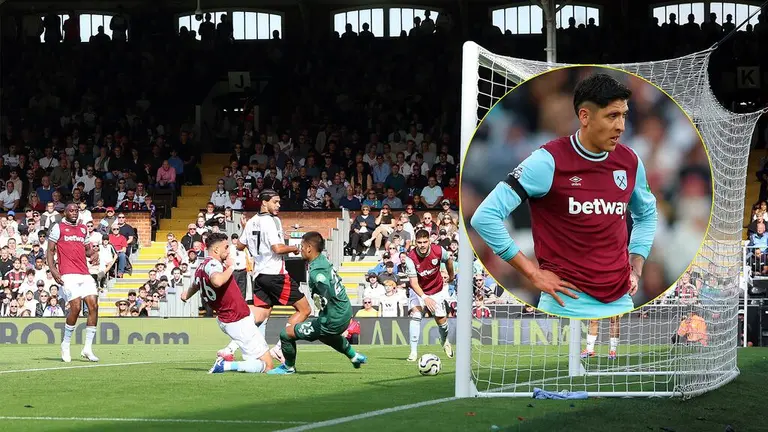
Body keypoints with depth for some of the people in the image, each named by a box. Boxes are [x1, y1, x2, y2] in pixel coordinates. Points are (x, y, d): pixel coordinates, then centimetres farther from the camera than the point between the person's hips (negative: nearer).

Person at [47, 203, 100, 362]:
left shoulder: (83, 229, 21)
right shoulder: (58, 228, 5)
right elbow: (50, 251, 2)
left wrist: (93, 253, 6)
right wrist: (53, 270, -12)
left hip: (85, 274, 6)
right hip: (68, 275, -6)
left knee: (93, 306, -7)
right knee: (76, 307, -17)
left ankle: (88, 348, -2)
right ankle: (65, 344, 3)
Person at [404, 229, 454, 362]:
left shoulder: (438, 251, -21)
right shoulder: (410, 258, -27)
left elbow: (448, 260, 4)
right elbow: (413, 282, -28)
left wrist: (451, 275, 21)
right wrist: (425, 298, -42)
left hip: (437, 290, 2)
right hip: (418, 291, -2)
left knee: (441, 320, 3)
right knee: (415, 315, -22)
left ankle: (445, 342, 38)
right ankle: (413, 352, -19)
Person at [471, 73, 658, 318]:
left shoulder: (630, 162, 7)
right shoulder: (549, 162, -10)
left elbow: (646, 215, 28)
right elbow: (485, 217, -13)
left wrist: (636, 267, 13)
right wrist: (534, 273, -11)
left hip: (621, 302, 5)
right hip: (568, 305, -5)